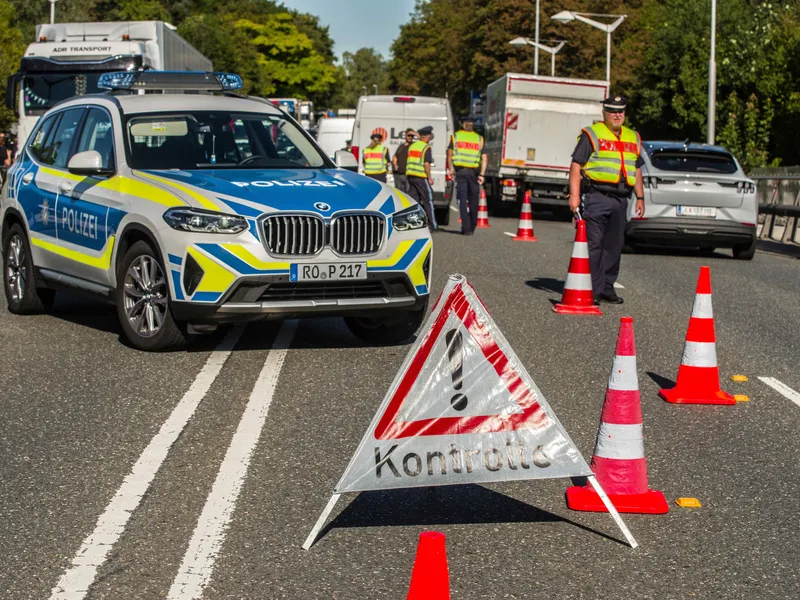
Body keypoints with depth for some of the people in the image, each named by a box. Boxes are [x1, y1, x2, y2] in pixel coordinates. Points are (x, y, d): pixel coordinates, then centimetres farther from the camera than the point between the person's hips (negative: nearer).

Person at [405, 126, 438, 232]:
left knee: (413, 200, 8)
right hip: (421, 176, -7)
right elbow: (426, 164, -16)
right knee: (428, 200, 1)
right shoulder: (427, 147, -9)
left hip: (410, 175, 7)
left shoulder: (412, 146, 14)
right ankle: (433, 225, 3)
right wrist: (429, 178, -9)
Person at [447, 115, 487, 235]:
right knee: (473, 200, 13)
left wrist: (450, 169, 8)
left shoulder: (455, 136, 8)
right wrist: (481, 174, 1)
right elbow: (484, 158, 2)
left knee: (463, 200, 0)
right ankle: (472, 227, 21)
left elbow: (450, 154, 0)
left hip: (460, 171, -1)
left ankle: (466, 228, -7)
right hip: (474, 172, 1)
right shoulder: (479, 139, 10)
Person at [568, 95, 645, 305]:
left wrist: (640, 197, 18)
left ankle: (606, 288, 15)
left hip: (620, 199, 6)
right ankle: (591, 289, -5)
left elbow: (637, 170, 25)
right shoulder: (592, 134, 0)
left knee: (614, 246, 8)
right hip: (596, 197, -6)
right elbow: (576, 165, -6)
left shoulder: (633, 138, 19)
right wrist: (574, 195, -14)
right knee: (594, 244, -8)